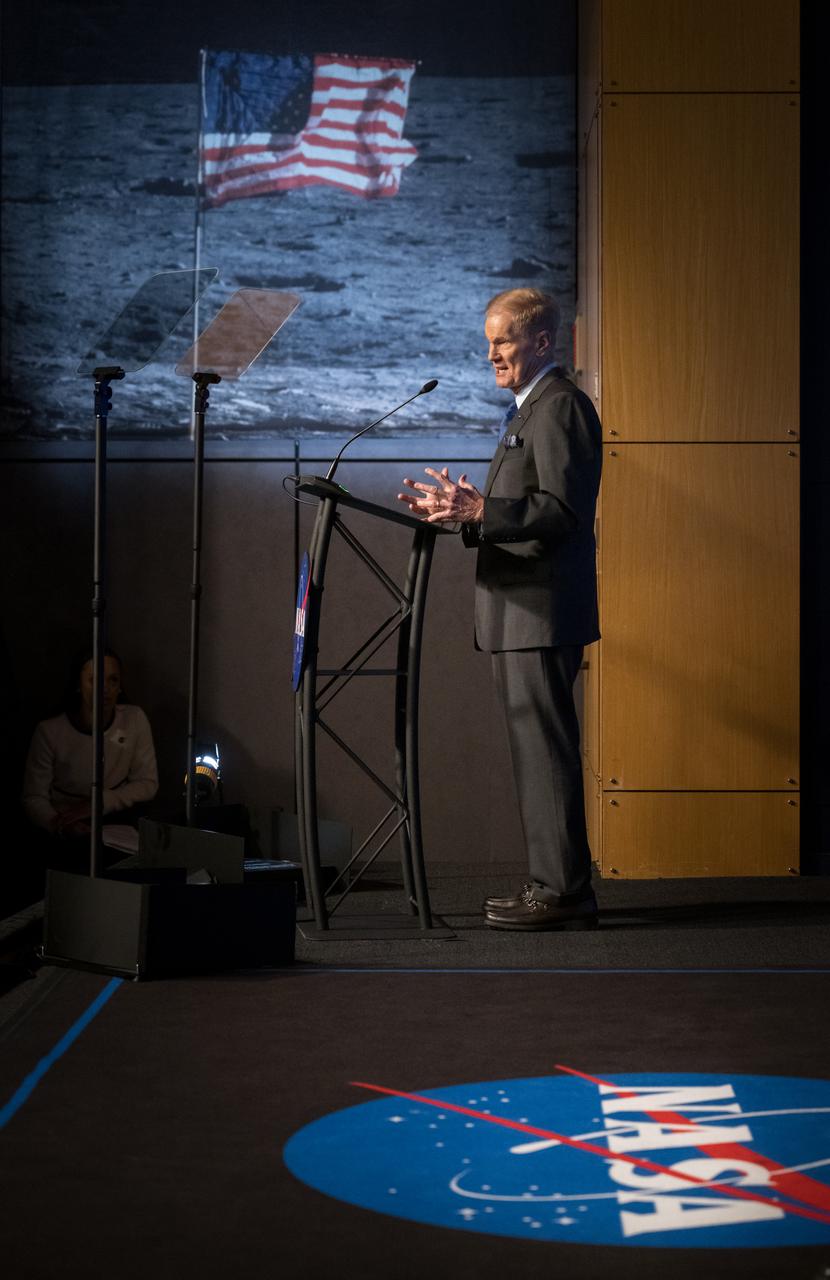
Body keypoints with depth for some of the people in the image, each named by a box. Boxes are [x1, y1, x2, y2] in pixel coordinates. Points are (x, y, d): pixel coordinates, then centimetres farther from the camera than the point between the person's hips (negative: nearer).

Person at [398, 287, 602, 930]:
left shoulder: (561, 405, -11)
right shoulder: (529, 408, 22)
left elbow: (561, 512, -21)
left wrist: (480, 510, -29)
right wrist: (463, 509, 11)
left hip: (542, 611, -11)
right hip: (519, 611, 11)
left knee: (546, 751, -9)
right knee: (537, 751, 12)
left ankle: (563, 890, -5)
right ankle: (558, 884, 18)